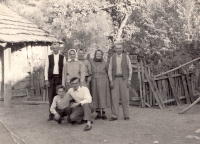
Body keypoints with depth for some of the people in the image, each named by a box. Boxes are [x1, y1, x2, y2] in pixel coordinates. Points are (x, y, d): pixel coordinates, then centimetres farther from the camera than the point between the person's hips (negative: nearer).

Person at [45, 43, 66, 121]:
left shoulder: (62, 58, 8)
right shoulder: (49, 57, 9)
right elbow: (46, 68, 6)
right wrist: (46, 80, -3)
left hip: (60, 78, 0)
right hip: (51, 78, 0)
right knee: (51, 97, -1)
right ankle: (51, 115, 5)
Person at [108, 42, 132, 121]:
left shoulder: (126, 57, 0)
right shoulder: (112, 58, 4)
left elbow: (130, 69, 0)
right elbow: (110, 70, 4)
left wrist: (129, 80, -8)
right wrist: (111, 81, -6)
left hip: (124, 79, -1)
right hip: (115, 79, 1)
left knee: (125, 97, -2)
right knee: (114, 97, -4)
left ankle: (126, 115, 6)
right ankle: (114, 116, 1)